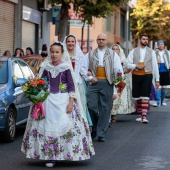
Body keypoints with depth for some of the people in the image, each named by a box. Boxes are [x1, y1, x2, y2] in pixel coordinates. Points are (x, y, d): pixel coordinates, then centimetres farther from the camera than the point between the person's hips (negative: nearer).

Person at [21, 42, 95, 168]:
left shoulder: (66, 67, -2)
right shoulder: (45, 67, 6)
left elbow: (71, 85, -2)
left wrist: (71, 102, -10)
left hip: (63, 100, -2)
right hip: (48, 100, 2)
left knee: (64, 126, -7)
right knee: (48, 127, -2)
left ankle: (65, 153, 6)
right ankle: (50, 157, 3)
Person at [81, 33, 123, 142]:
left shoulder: (112, 54, 11)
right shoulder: (90, 54, 13)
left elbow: (118, 69, 3)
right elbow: (83, 67, 11)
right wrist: (89, 78, -1)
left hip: (107, 83, -1)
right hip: (94, 83, 1)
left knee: (105, 109, 0)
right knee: (91, 106, -7)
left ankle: (101, 134, 7)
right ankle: (95, 128, 17)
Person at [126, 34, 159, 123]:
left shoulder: (151, 52, 6)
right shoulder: (133, 51, 5)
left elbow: (155, 66, 5)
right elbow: (128, 64, 2)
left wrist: (157, 79, 3)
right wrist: (136, 66, -16)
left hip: (147, 76, -1)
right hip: (136, 75, 1)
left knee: (145, 97, -9)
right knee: (137, 97, 9)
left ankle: (144, 117, -11)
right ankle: (140, 115, 22)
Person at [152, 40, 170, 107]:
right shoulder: (155, 53, 6)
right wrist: (156, 62, -10)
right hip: (158, 71, -2)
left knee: (164, 87, 8)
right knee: (158, 87, -9)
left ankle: (162, 101, 19)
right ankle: (158, 102, -10)